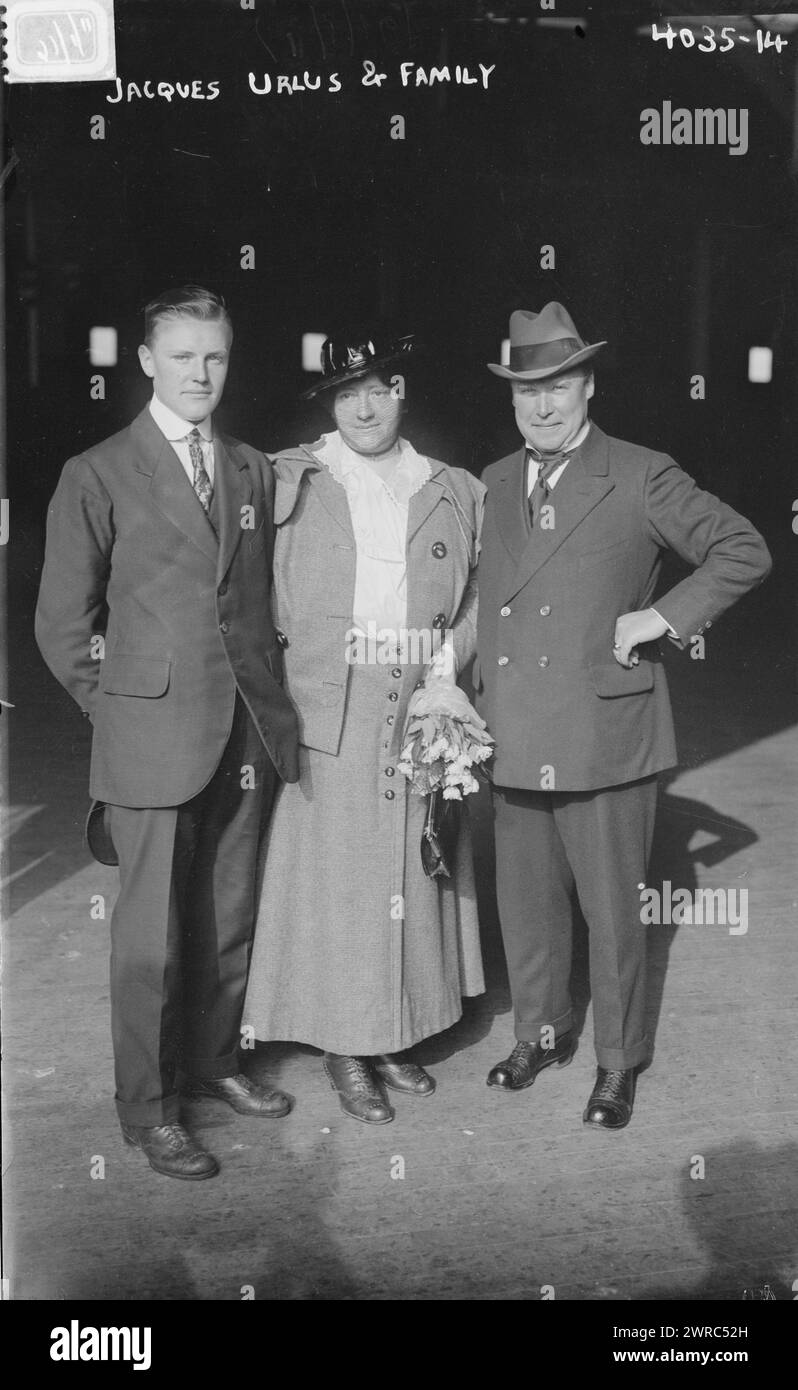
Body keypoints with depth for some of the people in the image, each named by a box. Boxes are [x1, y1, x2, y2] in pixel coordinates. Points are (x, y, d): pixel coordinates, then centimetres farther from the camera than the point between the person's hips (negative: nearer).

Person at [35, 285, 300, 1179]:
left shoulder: (253, 472, 12)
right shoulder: (98, 476, -3)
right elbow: (62, 624, -1)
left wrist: (269, 691, 8)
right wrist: (119, 706, 1)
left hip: (248, 734, 5)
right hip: (153, 738, -4)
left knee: (229, 919, 14)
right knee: (152, 933, 2)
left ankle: (212, 1062, 34)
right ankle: (147, 1110, 18)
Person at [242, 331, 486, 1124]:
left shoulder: (455, 493, 8)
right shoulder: (288, 482, 1)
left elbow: (483, 598, 13)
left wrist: (449, 660, -2)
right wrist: (272, 690, -9)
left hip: (422, 717, 3)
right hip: (324, 719, -2)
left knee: (411, 878, 10)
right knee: (332, 881, 3)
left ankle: (396, 1035, 26)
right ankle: (343, 1048, 17)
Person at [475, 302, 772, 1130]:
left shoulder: (641, 479, -5)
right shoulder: (497, 483, 11)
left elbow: (745, 552, -4)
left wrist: (662, 618, -11)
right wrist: (477, 696, 13)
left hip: (603, 736, -5)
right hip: (513, 741, 5)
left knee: (610, 908, 6)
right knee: (524, 902, 16)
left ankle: (619, 1063, 25)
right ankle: (541, 1033, 37)